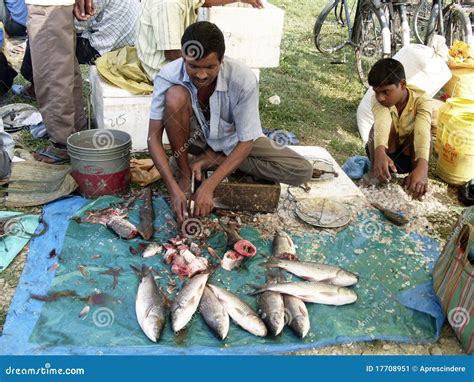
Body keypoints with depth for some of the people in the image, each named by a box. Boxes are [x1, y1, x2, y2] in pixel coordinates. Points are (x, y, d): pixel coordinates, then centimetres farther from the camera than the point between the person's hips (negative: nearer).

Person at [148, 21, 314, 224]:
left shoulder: (243, 79, -31)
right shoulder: (168, 76, -27)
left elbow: (246, 141, -25)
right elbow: (154, 137, -24)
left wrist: (209, 186, -33)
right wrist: (174, 189, -36)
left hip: (233, 138, 1)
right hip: (195, 136, 0)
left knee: (302, 172, -17)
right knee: (175, 95, -33)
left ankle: (215, 159, -7)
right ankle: (184, 174, -13)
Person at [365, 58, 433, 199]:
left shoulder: (421, 99, -27)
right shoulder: (378, 100, -26)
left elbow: (422, 132, -44)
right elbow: (381, 124, -46)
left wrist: (422, 168, -61)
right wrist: (380, 153, -67)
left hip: (410, 154, 0)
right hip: (386, 151, 0)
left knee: (423, 128, -31)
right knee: (386, 123, -30)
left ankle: (418, 182, -20)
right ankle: (377, 175, -20)